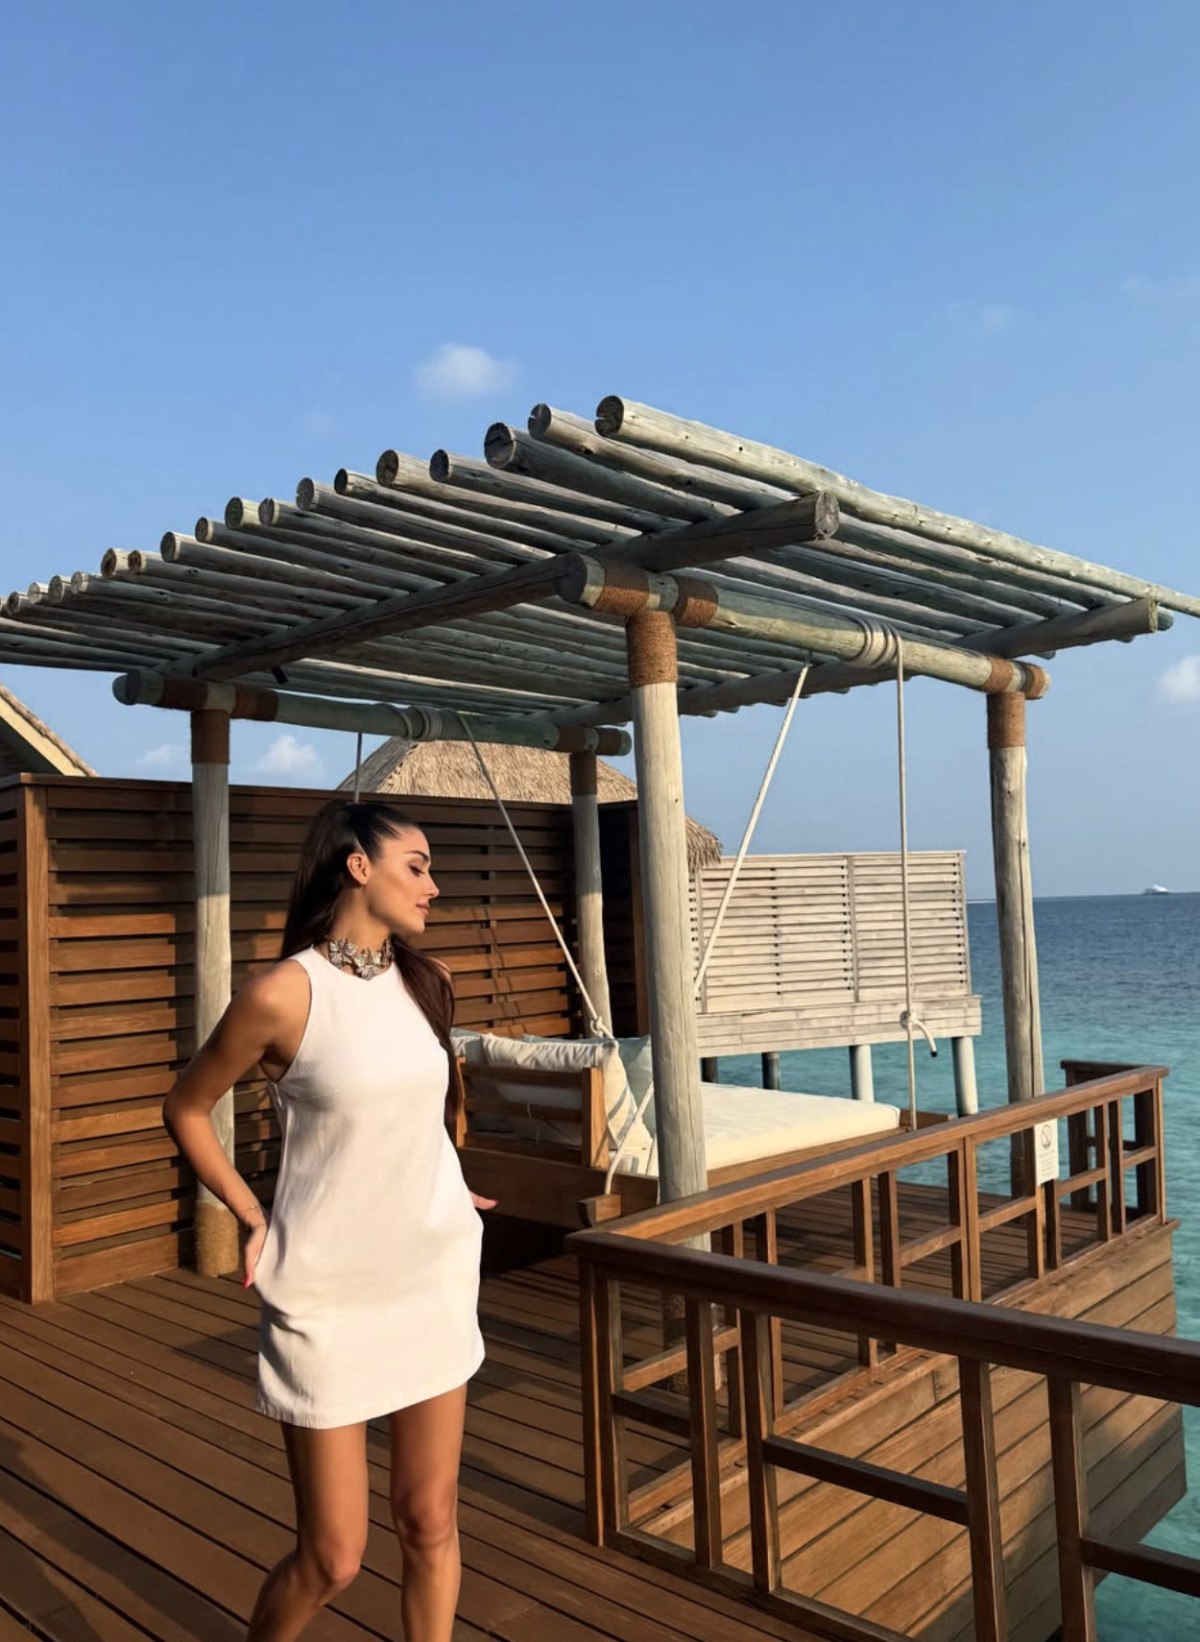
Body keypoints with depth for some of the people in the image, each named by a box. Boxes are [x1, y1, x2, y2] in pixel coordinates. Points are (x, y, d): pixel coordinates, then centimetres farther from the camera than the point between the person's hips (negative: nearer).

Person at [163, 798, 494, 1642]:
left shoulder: (429, 983, 1)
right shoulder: (283, 994, -16)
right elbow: (185, 1109, -2)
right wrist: (254, 1220, -3)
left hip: (437, 1277, 5)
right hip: (330, 1295, -4)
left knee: (431, 1522, 13)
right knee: (332, 1558, 7)